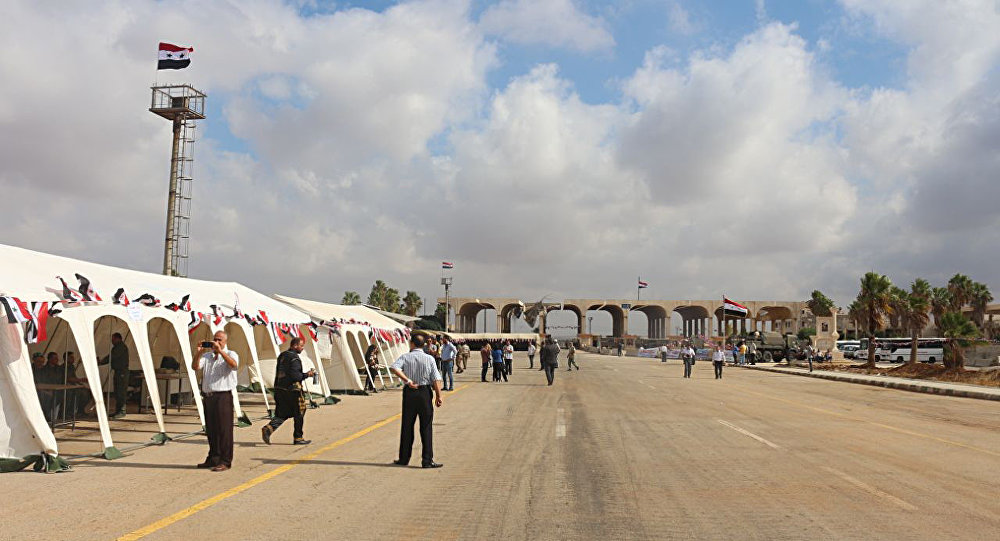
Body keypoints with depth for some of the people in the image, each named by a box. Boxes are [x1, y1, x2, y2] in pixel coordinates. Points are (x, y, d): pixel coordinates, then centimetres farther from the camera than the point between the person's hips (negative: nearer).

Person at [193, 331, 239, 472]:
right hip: (207, 397, 6)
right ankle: (213, 459, 21)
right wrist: (199, 353, -11)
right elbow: (195, 366, 2)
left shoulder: (230, 354, 1)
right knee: (210, 430, 11)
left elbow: (233, 364, -22)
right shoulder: (207, 356, 18)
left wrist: (220, 351, -26)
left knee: (224, 429, -6)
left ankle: (225, 461, -2)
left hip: (223, 397, -6)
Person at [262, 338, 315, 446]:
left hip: (279, 388, 8)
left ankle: (268, 428, -8)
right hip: (292, 390, -8)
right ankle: (298, 438, 12)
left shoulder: (282, 355, 14)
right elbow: (294, 376, -23)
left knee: (282, 414, 13)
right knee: (299, 414, 5)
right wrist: (307, 375, -11)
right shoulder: (295, 358, -15)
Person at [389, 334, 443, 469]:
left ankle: (404, 459, 19)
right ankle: (427, 460, 1)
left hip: (409, 392, 1)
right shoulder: (429, 359, 0)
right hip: (425, 392, -1)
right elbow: (436, 379, -6)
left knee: (407, 426, 12)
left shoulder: (405, 357, 0)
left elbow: (394, 368, -19)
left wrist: (408, 380, -16)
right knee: (426, 427, 3)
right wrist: (438, 396, -2)